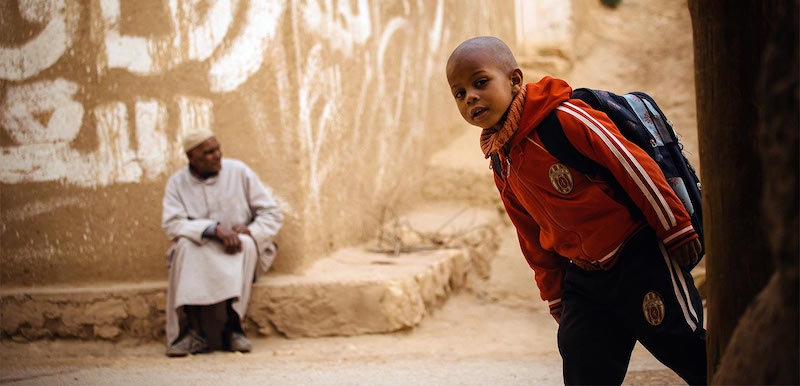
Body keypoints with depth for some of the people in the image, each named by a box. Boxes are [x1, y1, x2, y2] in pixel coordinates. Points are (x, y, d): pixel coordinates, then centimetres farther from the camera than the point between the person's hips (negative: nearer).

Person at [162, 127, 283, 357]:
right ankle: (195, 331, -36)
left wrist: (248, 230, -19)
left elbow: (273, 215, 2)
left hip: (240, 251, 0)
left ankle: (233, 326, -32)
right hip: (201, 252, 0)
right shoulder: (178, 183, 2)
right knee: (186, 245, -32)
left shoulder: (239, 172, 2)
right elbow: (171, 225, -14)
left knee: (245, 244, -33)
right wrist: (214, 229, -28)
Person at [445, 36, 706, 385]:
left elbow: (633, 163, -16)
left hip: (640, 257, -7)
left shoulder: (563, 117, -16)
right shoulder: (503, 168, 8)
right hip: (584, 278, 7)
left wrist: (676, 229, -14)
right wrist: (556, 296, 19)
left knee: (688, 349, -2)